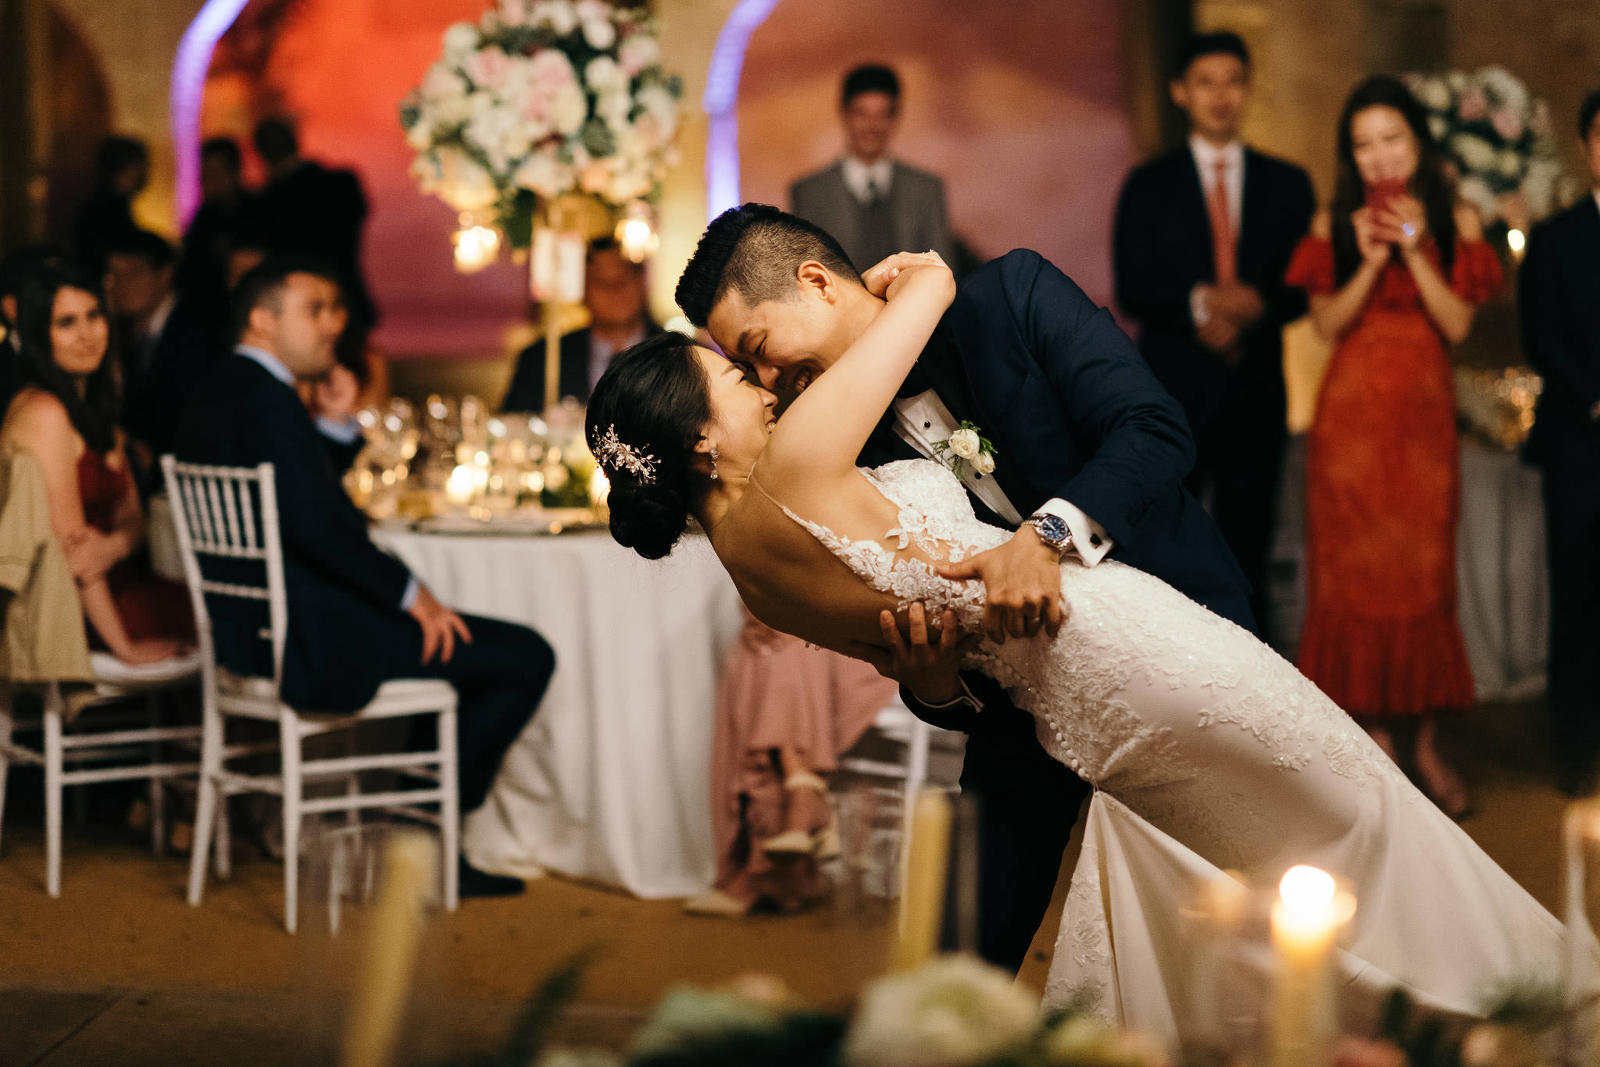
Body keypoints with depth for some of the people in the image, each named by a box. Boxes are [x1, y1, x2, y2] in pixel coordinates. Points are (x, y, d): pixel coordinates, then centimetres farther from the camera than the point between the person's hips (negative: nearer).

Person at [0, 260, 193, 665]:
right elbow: (70, 546, -16)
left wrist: (116, 545, -14)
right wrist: (124, 646, -18)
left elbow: (131, 516, 12)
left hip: (109, 585, 9)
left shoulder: (94, 406, 17)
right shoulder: (43, 413, -13)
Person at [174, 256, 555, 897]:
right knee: (526, 658, -8)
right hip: (308, 640, -11)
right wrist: (409, 592, -16)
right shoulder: (265, 398, -17)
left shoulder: (218, 393, 15)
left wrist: (334, 426, 12)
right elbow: (314, 524, -26)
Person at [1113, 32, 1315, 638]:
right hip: (1173, 389, -1)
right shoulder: (1149, 185, 6)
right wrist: (1200, 304, -19)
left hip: (1256, 389, 1)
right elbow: (1133, 292, -3)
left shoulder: (1287, 185, 10)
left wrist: (1254, 304, -16)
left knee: (1247, 551, 4)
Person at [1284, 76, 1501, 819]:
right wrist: (1371, 262, -15)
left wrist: (1414, 250, -13)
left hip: (1424, 411, 0)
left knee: (1425, 575, 0)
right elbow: (1327, 323, -3)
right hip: (1354, 412, 0)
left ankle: (1427, 743, 8)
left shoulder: (1454, 221, 3)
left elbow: (1458, 324, -5)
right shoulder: (1335, 224, 3)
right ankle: (1376, 737, 9)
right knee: (1354, 571, 0)